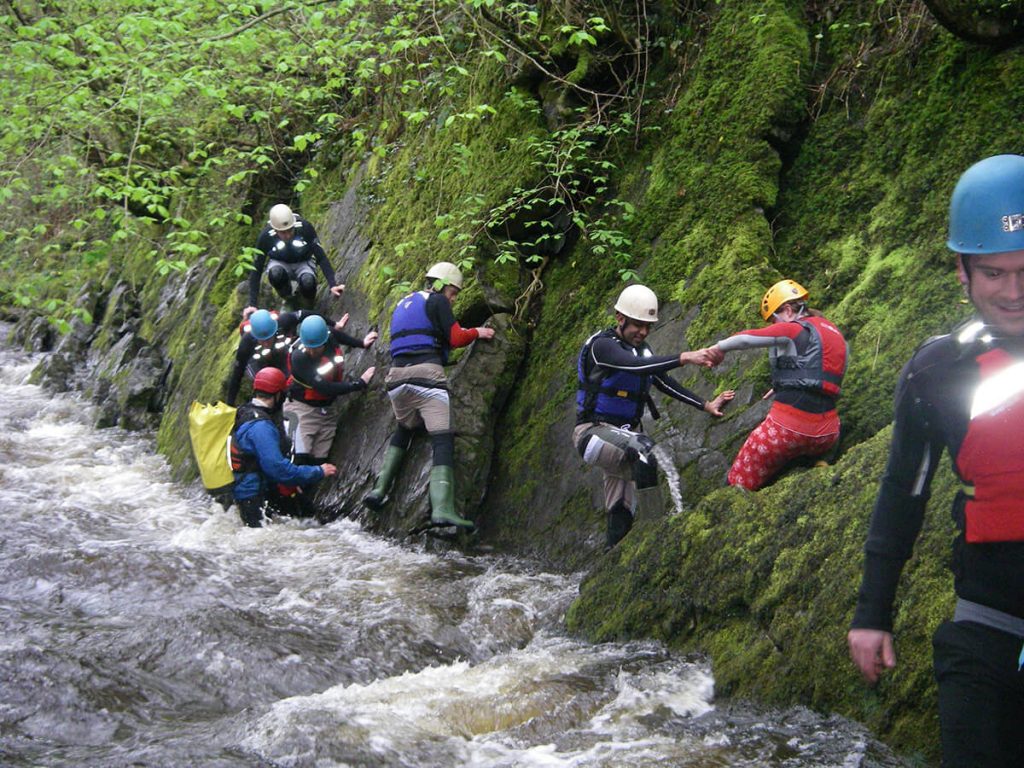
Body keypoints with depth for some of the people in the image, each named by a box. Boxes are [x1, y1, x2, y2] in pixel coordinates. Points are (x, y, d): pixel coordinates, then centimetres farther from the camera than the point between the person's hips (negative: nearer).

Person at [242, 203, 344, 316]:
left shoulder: (305, 227, -26)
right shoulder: (265, 237, -25)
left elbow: (321, 257, -19)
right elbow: (256, 270, -19)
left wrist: (332, 285, -31)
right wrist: (252, 304, -24)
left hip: (303, 263, 0)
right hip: (280, 264, 0)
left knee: (308, 283, -35)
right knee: (275, 274, -37)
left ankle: (309, 306, 0)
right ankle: (288, 300, -4)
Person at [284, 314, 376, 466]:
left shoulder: (331, 337, -13)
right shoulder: (299, 357, -29)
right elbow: (324, 388, -30)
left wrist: (361, 343, 11)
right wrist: (359, 383, -24)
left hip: (328, 407, 6)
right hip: (303, 408, -6)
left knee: (319, 460, 3)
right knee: (300, 458, -19)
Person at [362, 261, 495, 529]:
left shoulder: (403, 304, 28)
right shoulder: (436, 301, 6)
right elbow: (456, 338, -2)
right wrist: (477, 332, 15)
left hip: (397, 376, 7)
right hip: (426, 375, -7)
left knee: (403, 430, 29)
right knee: (443, 440, -11)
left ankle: (379, 489, 18)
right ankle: (442, 508, -24)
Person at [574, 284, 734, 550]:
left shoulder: (642, 350, 10)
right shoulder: (602, 345, -16)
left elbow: (667, 384, 18)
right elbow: (635, 366, -34)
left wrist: (705, 405, 8)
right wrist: (686, 358, -44)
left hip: (625, 434, 8)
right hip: (593, 432, -8)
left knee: (621, 517, 9)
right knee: (645, 449, -37)